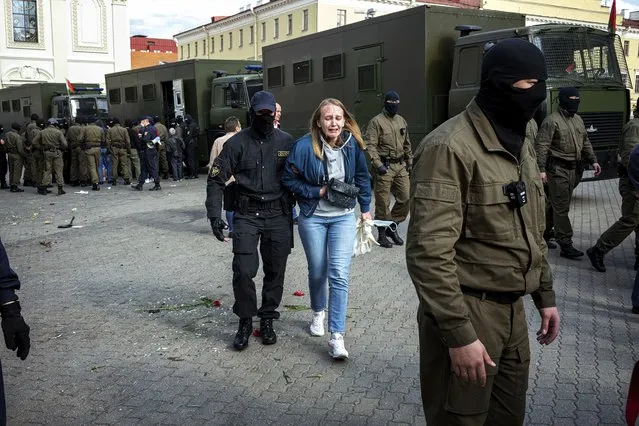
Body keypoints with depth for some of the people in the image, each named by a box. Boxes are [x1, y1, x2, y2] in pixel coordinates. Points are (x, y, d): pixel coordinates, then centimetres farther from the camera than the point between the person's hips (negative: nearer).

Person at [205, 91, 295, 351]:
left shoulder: (286, 142, 4)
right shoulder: (237, 143, -2)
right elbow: (216, 179, -2)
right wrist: (214, 214, -11)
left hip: (278, 214, 2)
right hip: (246, 214, -2)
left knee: (275, 271, 7)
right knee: (243, 271, -8)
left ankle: (267, 320, 24)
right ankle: (245, 321, 12)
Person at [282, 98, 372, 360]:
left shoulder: (353, 144, -7)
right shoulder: (304, 146, -15)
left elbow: (362, 177, 8)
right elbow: (289, 179, -7)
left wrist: (365, 208, 11)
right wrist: (318, 192, -15)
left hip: (343, 218, 1)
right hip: (313, 218, -1)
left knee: (339, 275, -9)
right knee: (317, 271, 13)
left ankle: (337, 336, -5)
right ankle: (318, 313, 42)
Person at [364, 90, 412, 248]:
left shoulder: (402, 121, 16)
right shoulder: (377, 121, -6)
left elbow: (407, 144, 24)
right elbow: (370, 145, -13)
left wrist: (410, 162, 17)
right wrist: (377, 164, -21)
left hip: (400, 166, 6)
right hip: (384, 167, -6)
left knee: (405, 198, 4)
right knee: (383, 203, 0)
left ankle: (392, 227, 22)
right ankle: (382, 234, 13)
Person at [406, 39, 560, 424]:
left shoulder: (522, 145, 11)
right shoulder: (450, 147, -19)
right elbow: (429, 252, -24)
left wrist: (545, 295, 19)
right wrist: (459, 334, -23)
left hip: (513, 310, 8)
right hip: (468, 312, -8)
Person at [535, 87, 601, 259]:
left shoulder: (578, 120, 14)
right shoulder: (552, 120, -13)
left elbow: (585, 142, 23)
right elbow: (541, 145, -17)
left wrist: (593, 160, 14)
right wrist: (541, 169, -23)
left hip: (571, 167, 9)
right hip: (557, 168, -9)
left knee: (561, 205, 15)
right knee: (561, 207, -6)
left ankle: (546, 233, 30)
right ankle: (566, 245, -4)